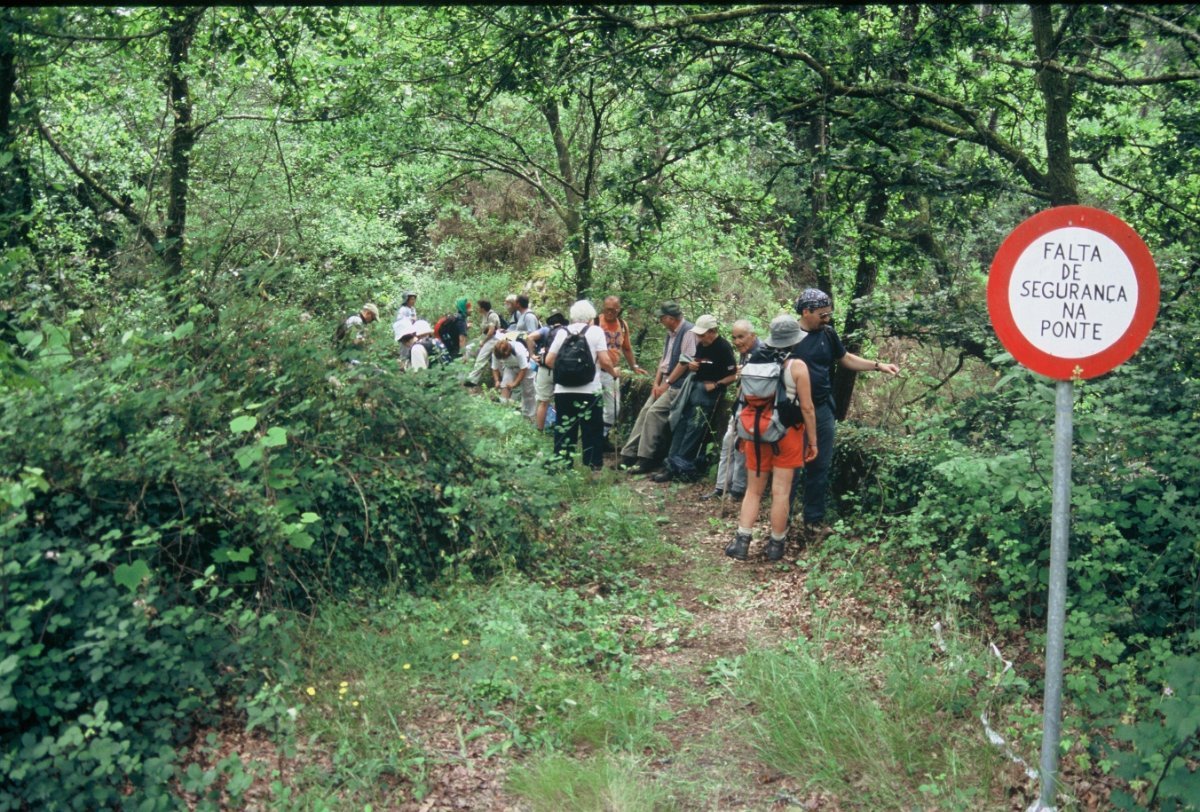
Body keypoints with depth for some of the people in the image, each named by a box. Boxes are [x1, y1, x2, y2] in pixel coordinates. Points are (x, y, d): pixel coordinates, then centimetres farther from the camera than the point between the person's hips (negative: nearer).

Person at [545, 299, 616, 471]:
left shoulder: (562, 332, 7)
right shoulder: (595, 331, -2)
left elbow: (549, 361, 6)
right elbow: (604, 361, -8)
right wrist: (613, 372, 11)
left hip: (563, 391, 3)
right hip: (589, 391, -3)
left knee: (563, 430, 8)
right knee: (592, 431, 6)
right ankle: (593, 465, 8)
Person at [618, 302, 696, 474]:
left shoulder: (688, 332, -15)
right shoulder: (671, 332, 14)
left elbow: (685, 362, -18)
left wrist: (666, 383, -14)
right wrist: (657, 383, 6)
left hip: (678, 384, -9)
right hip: (666, 382, 9)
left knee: (654, 412, -19)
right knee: (645, 411, 0)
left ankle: (646, 459, -15)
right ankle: (628, 455, 1)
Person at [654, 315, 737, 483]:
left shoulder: (723, 348, -13)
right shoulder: (701, 344, 10)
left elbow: (733, 375, -14)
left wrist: (716, 385, -18)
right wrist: (691, 365, 2)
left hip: (709, 389, -8)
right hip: (694, 385, 8)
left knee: (694, 427, -10)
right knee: (681, 423, 3)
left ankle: (679, 466, -7)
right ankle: (673, 464, 6)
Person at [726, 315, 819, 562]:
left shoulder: (753, 362, 0)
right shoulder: (797, 366, -11)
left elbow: (744, 402, 6)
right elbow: (806, 407, -10)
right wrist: (813, 440, -1)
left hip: (757, 432, 3)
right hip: (787, 433, -3)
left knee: (753, 490, 12)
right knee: (781, 492, 5)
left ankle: (742, 541, 7)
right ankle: (776, 545, 12)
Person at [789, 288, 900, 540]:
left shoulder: (827, 334, 5)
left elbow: (846, 359, 17)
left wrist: (879, 366, 8)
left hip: (822, 411, 5)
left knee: (819, 468, 10)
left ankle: (814, 521, 22)